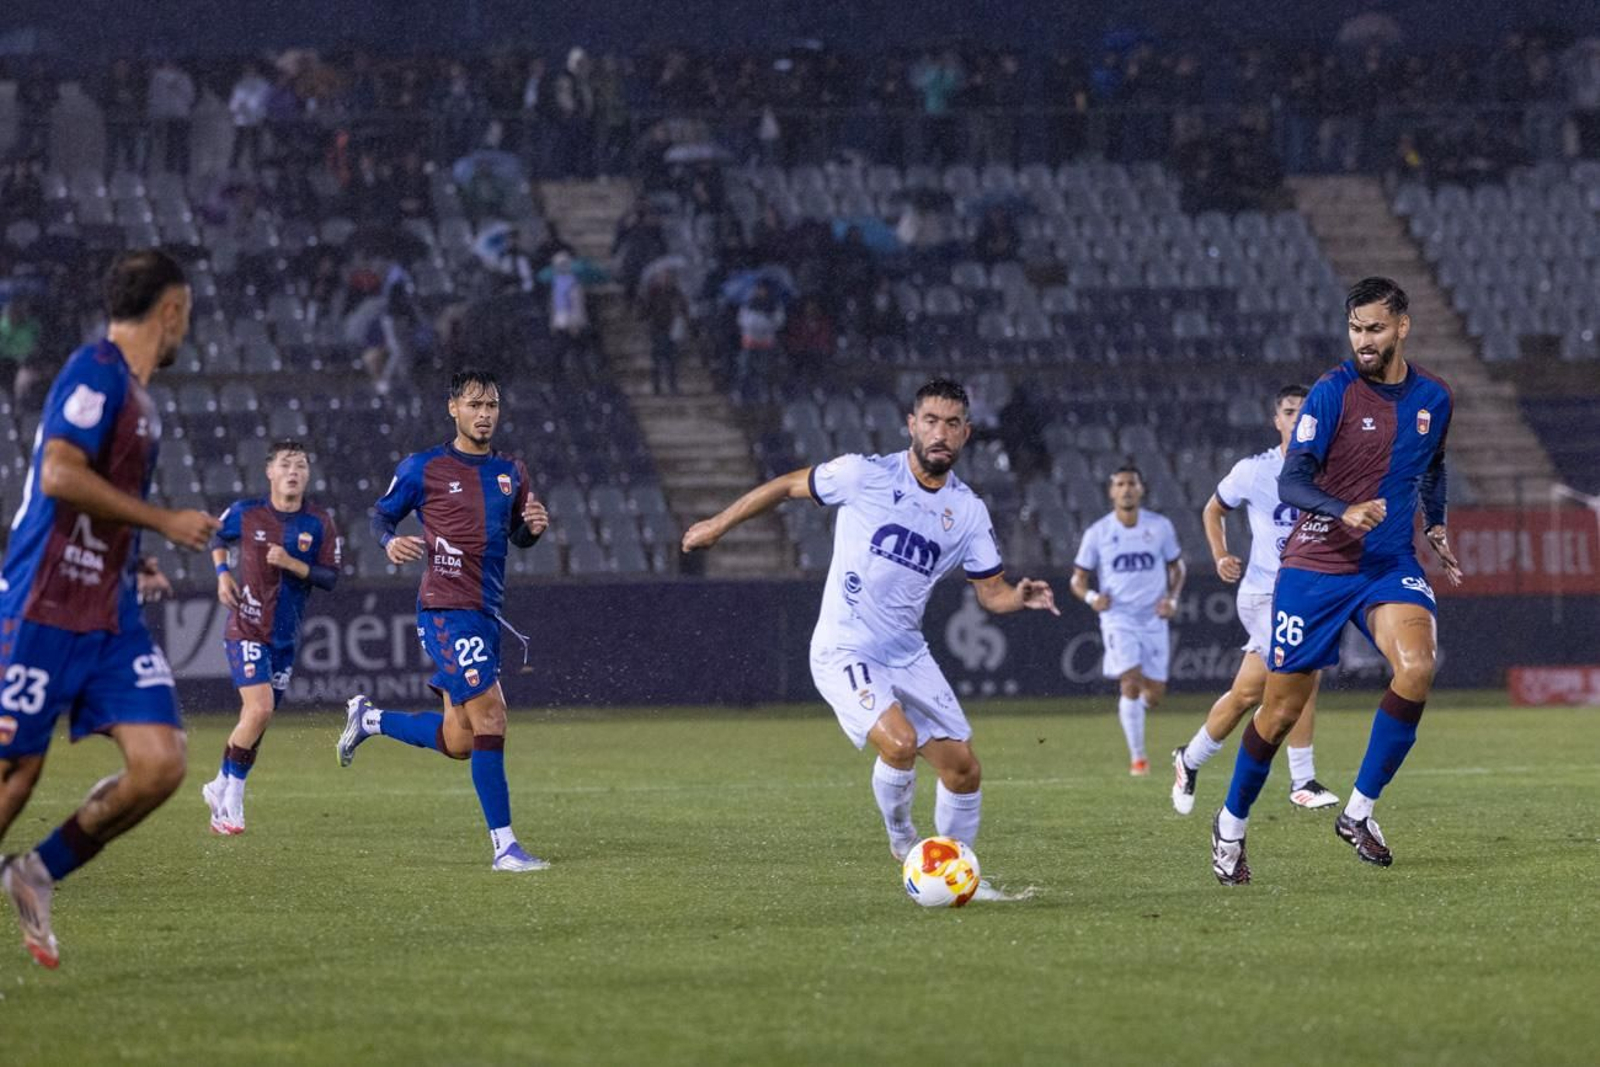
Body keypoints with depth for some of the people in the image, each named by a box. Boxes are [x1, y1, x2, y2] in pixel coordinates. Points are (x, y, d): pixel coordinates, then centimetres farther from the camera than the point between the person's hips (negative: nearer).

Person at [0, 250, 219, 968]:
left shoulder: (135, 393, 18)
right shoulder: (95, 372, -11)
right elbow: (60, 475, -24)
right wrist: (165, 522, -18)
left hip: (111, 615, 8)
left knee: (160, 763, -5)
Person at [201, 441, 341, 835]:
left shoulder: (319, 524, -3)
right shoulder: (245, 513, -5)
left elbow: (330, 578, -6)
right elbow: (218, 538, 15)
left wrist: (292, 563, -20)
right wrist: (222, 574, -1)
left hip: (285, 636, 4)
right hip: (246, 629, -4)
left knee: (258, 719, 9)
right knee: (260, 708, -19)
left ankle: (221, 787, 30)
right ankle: (231, 801, -7)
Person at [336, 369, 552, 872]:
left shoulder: (511, 471, 12)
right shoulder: (423, 468, -3)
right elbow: (381, 514, 7)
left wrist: (534, 527, -2)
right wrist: (391, 542, -15)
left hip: (487, 614, 7)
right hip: (446, 609, -7)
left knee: (458, 742, 11)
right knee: (490, 720, -16)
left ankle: (368, 718, 35)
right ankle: (504, 847, -13)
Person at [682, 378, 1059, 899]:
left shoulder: (968, 511, 2)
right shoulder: (867, 475, -11)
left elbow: (992, 592, 8)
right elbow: (787, 485, 3)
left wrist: (1021, 597, -15)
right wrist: (718, 524, 9)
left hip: (908, 656, 5)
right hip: (845, 654, -5)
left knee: (964, 771, 2)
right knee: (900, 742, -27)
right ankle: (900, 835, 2)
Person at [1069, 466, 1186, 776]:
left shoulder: (1160, 527, 2)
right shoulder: (1097, 534, -2)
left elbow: (1176, 566, 15)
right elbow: (1078, 579, 6)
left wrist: (1172, 599, -4)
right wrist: (1091, 597, -16)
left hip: (1153, 619, 2)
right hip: (1117, 618, -2)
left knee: (1154, 693, 2)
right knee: (1131, 682, -20)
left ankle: (1128, 710, 39)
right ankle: (1137, 756, -10)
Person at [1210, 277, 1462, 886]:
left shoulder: (1434, 399, 5)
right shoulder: (1333, 392, -10)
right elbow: (1291, 482, -19)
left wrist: (1435, 526, 19)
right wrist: (1345, 512, -35)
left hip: (1391, 564, 3)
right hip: (1316, 566, -3)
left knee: (1417, 665, -26)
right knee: (1283, 710, 1)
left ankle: (1359, 812, -12)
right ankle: (1232, 824, 26)